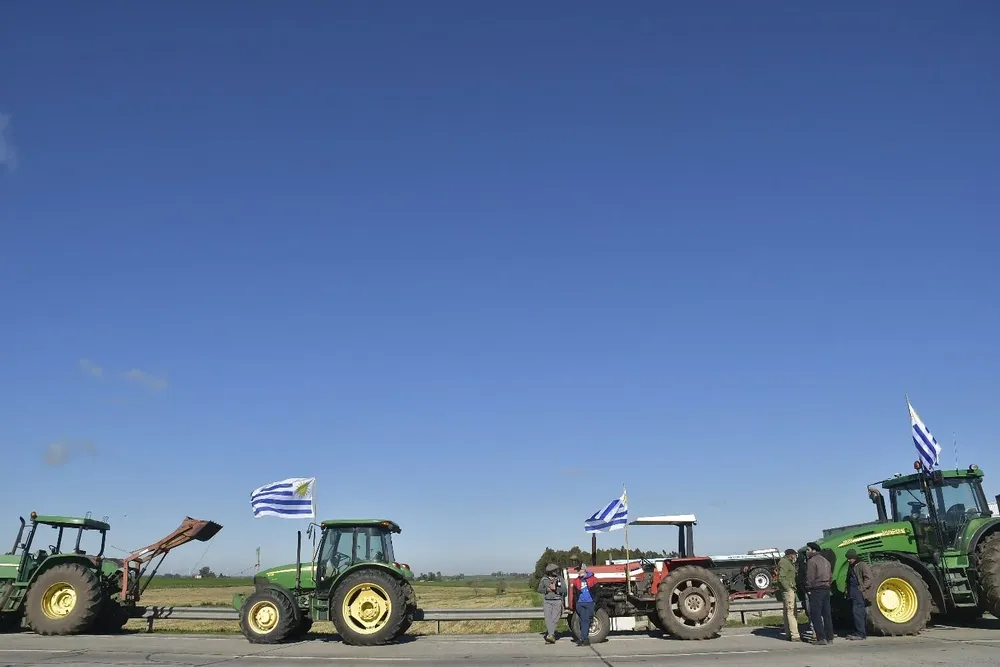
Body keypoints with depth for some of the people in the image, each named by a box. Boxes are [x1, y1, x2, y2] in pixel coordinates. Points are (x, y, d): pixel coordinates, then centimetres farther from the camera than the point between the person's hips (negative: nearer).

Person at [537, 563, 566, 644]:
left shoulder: (560, 578, 0)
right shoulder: (544, 579, 4)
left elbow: (564, 590, -7)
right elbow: (539, 589, 3)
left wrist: (555, 588, -18)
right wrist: (547, 589, -13)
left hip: (557, 601, -1)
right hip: (547, 601, 1)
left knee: (555, 619, -5)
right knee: (548, 618, -8)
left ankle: (549, 634, 7)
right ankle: (551, 635, -7)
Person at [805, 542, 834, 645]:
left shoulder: (812, 561, -10)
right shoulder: (825, 560, 17)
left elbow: (810, 577, -14)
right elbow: (831, 576, 18)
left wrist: (808, 587, -4)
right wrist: (827, 585, 17)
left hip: (816, 590, -8)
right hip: (826, 589, 8)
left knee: (815, 615, -5)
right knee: (826, 614, 11)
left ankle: (821, 638, -9)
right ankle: (829, 638, 12)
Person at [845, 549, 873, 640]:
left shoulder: (862, 565, -8)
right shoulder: (851, 567, 19)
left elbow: (870, 579, -13)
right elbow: (848, 579, 27)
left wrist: (861, 588, -16)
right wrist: (848, 590, 15)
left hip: (859, 593, -9)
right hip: (852, 593, 9)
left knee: (857, 612, -14)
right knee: (861, 613, 11)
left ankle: (860, 634, -13)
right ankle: (864, 633, 14)